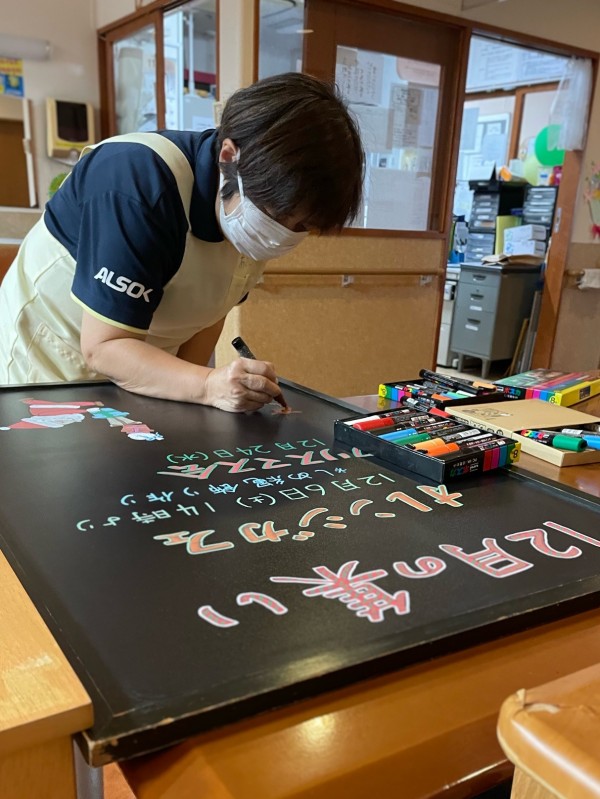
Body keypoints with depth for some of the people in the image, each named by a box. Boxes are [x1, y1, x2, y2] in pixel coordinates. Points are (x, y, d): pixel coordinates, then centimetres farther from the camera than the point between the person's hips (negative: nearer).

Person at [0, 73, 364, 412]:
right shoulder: (138, 182, -29)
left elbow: (206, 311, -1)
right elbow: (102, 349, -28)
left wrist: (187, 392, -13)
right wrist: (208, 387, -40)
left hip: (141, 369, 4)